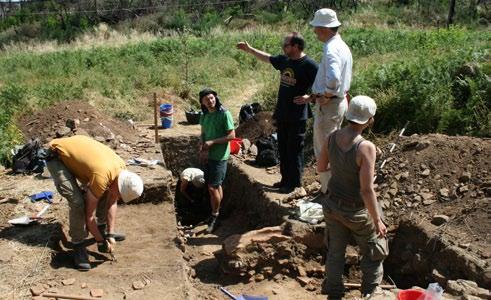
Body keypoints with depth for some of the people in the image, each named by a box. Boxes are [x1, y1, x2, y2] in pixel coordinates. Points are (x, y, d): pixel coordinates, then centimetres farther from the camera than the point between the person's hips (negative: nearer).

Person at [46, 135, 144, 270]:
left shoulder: (121, 168, -12)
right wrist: (100, 241, -12)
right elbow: (88, 214, -23)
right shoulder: (101, 178, -35)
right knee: (77, 202, -20)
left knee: (104, 191, 4)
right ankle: (78, 245, -3)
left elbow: (112, 202, 2)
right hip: (56, 156, -8)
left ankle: (102, 228, 22)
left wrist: (110, 234, 2)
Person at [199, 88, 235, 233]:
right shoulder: (204, 116, 7)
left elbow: (232, 135, -15)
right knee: (216, 185, 15)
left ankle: (214, 217, 7)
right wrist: (202, 147, -4)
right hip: (208, 155, 6)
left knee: (213, 187, -6)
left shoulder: (224, 114, -14)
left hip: (219, 156, -6)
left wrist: (212, 142, -18)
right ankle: (217, 213, 26)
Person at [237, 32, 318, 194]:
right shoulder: (284, 60, 6)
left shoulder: (309, 65, -16)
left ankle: (294, 183, 15)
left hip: (297, 117, -8)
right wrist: (249, 49, 27)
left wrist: (309, 97, -27)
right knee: (283, 149, 16)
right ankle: (285, 179, 29)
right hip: (282, 114, 8)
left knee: (294, 150, 2)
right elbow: (267, 58, 24)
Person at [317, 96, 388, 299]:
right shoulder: (366, 147, -29)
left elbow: (320, 168, 4)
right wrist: (377, 221, -16)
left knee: (335, 252, 22)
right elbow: (367, 190, -27)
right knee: (374, 252, 21)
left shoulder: (332, 137, -12)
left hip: (333, 204, 5)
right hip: (357, 211, -5)